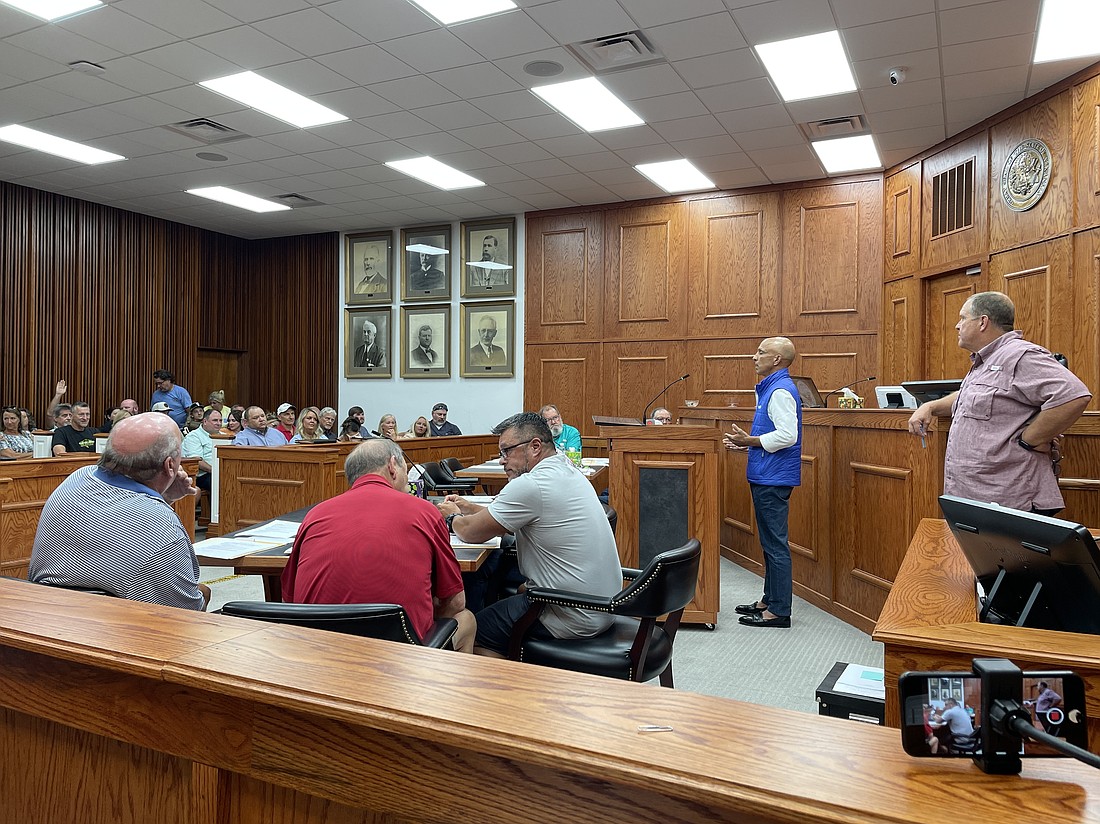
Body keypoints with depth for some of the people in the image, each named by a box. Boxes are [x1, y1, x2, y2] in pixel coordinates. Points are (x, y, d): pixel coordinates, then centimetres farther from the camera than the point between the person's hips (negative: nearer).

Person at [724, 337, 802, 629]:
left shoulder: (781, 391, -16)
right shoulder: (770, 388, 16)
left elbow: (787, 435, -25)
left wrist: (749, 441, -19)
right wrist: (745, 443, 11)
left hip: (773, 480, -11)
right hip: (765, 477, 11)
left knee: (775, 545, -4)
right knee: (770, 543, 16)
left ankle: (779, 610, 3)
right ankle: (769, 600, 26)